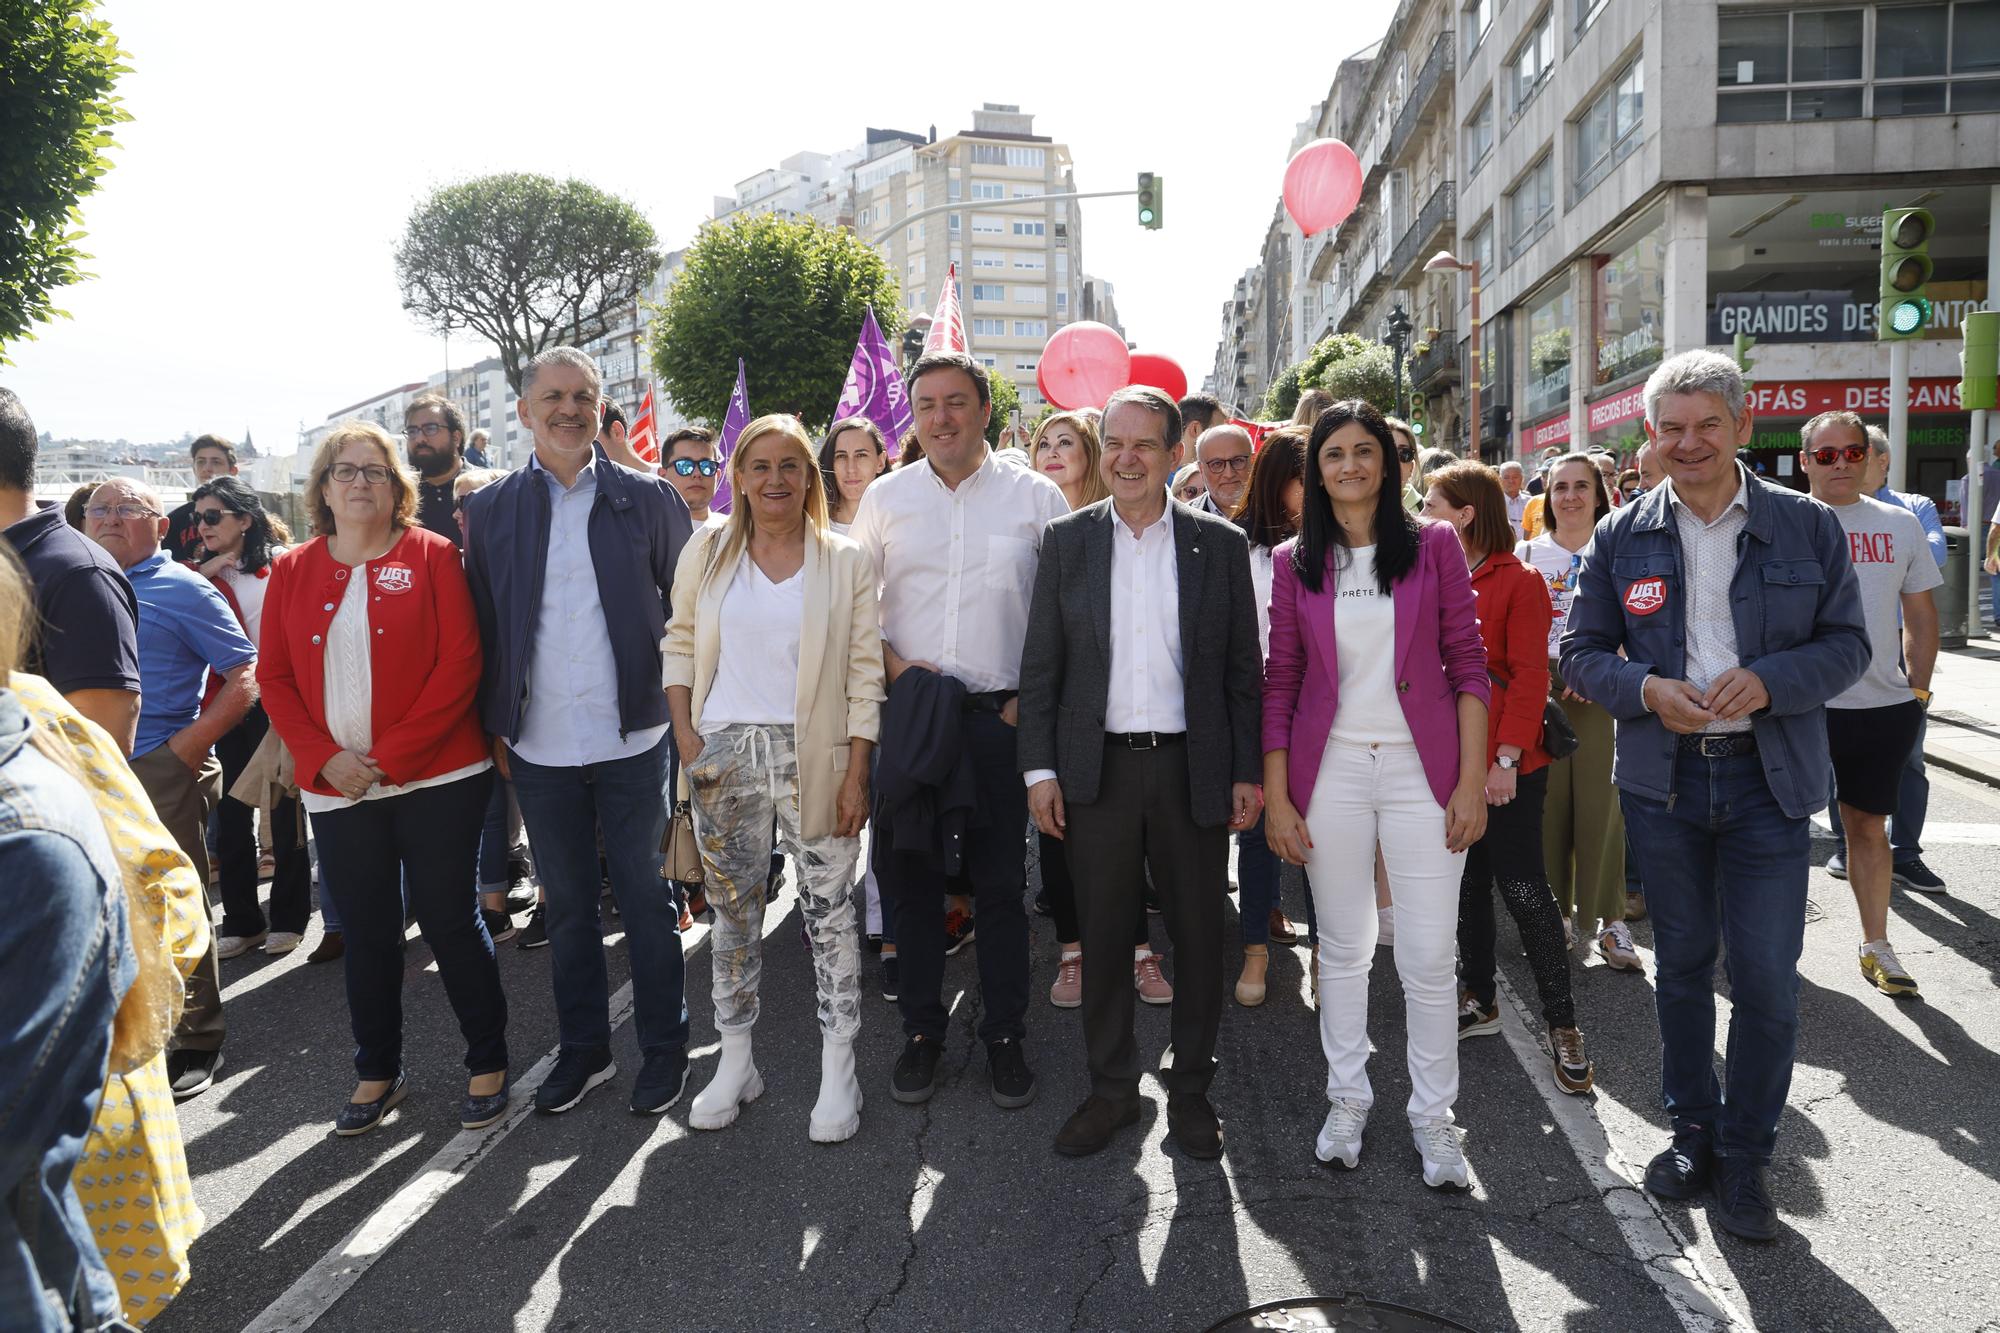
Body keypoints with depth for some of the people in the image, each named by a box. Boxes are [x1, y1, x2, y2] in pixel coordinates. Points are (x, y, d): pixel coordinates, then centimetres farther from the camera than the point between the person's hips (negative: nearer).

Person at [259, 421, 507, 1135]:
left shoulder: (432, 556, -2)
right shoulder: (292, 572, 9)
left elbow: (459, 664, -9)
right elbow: (276, 678, 7)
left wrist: (391, 756, -14)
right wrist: (325, 757, -8)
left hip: (436, 778, -3)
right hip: (338, 786, 3)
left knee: (449, 918, 2)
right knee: (366, 932, 12)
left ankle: (488, 1063, 18)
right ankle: (377, 1072, 28)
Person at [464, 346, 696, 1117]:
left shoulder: (649, 499, 0)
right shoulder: (490, 510, 4)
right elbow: (482, 626, 7)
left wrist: (680, 706, 0)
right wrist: (494, 725, 2)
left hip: (633, 740, -2)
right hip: (539, 747, 2)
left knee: (646, 899, 7)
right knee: (567, 905, 14)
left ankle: (664, 1047, 23)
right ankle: (583, 1050, 29)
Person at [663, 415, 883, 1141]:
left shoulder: (845, 561, -1)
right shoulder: (707, 551, 5)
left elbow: (865, 671, -2)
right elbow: (680, 644, 10)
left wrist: (857, 772, -8)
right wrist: (686, 736, -2)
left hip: (813, 756, -2)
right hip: (724, 753, 2)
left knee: (830, 910, 2)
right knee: (732, 910, 12)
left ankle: (838, 1072, 14)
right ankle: (735, 1063, 26)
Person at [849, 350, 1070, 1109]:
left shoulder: (1035, 497, 2)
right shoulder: (886, 496, 8)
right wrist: (892, 664, -3)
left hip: (1003, 714, -2)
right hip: (910, 710, 2)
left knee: (1001, 882, 5)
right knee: (911, 876, 7)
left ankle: (1005, 1038, 20)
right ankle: (921, 1032, 23)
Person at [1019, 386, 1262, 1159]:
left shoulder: (1220, 544, 3)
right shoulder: (1066, 541, 4)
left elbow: (1243, 668, 3)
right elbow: (1040, 664, 3)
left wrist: (1247, 771, -2)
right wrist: (1039, 768, -3)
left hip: (1194, 769, 0)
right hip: (1097, 770, 0)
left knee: (1198, 938, 9)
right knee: (1101, 937, 10)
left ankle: (1190, 1089, 27)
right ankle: (1111, 1089, 26)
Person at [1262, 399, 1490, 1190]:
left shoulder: (1434, 547, 2)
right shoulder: (1295, 563, 5)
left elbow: (1468, 665, 0)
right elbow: (1280, 682, 4)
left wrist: (1472, 780, -7)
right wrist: (1275, 797, -1)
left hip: (1421, 768, -1)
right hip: (1330, 769, 1)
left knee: (1428, 956, 1)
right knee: (1342, 947, 11)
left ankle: (1433, 1116, 19)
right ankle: (1347, 1100, 27)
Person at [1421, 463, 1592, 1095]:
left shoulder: (1519, 581, -8)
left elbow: (1530, 677, -13)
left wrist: (1506, 759, -18)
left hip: (1506, 764, -6)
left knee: (1522, 888, -3)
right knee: (1466, 882, 15)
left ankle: (1562, 1024, 10)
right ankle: (1479, 1000, 30)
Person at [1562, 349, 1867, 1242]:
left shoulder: (1808, 527, 1)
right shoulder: (1621, 538, 3)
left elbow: (1847, 643, 2)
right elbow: (1582, 652, 4)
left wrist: (1769, 680, -17)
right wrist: (1647, 689, -16)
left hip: (1769, 781, -1)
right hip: (1661, 776, 1)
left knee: (1768, 978, -1)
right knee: (1682, 965, 14)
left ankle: (1744, 1157, 18)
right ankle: (1693, 1129, 31)